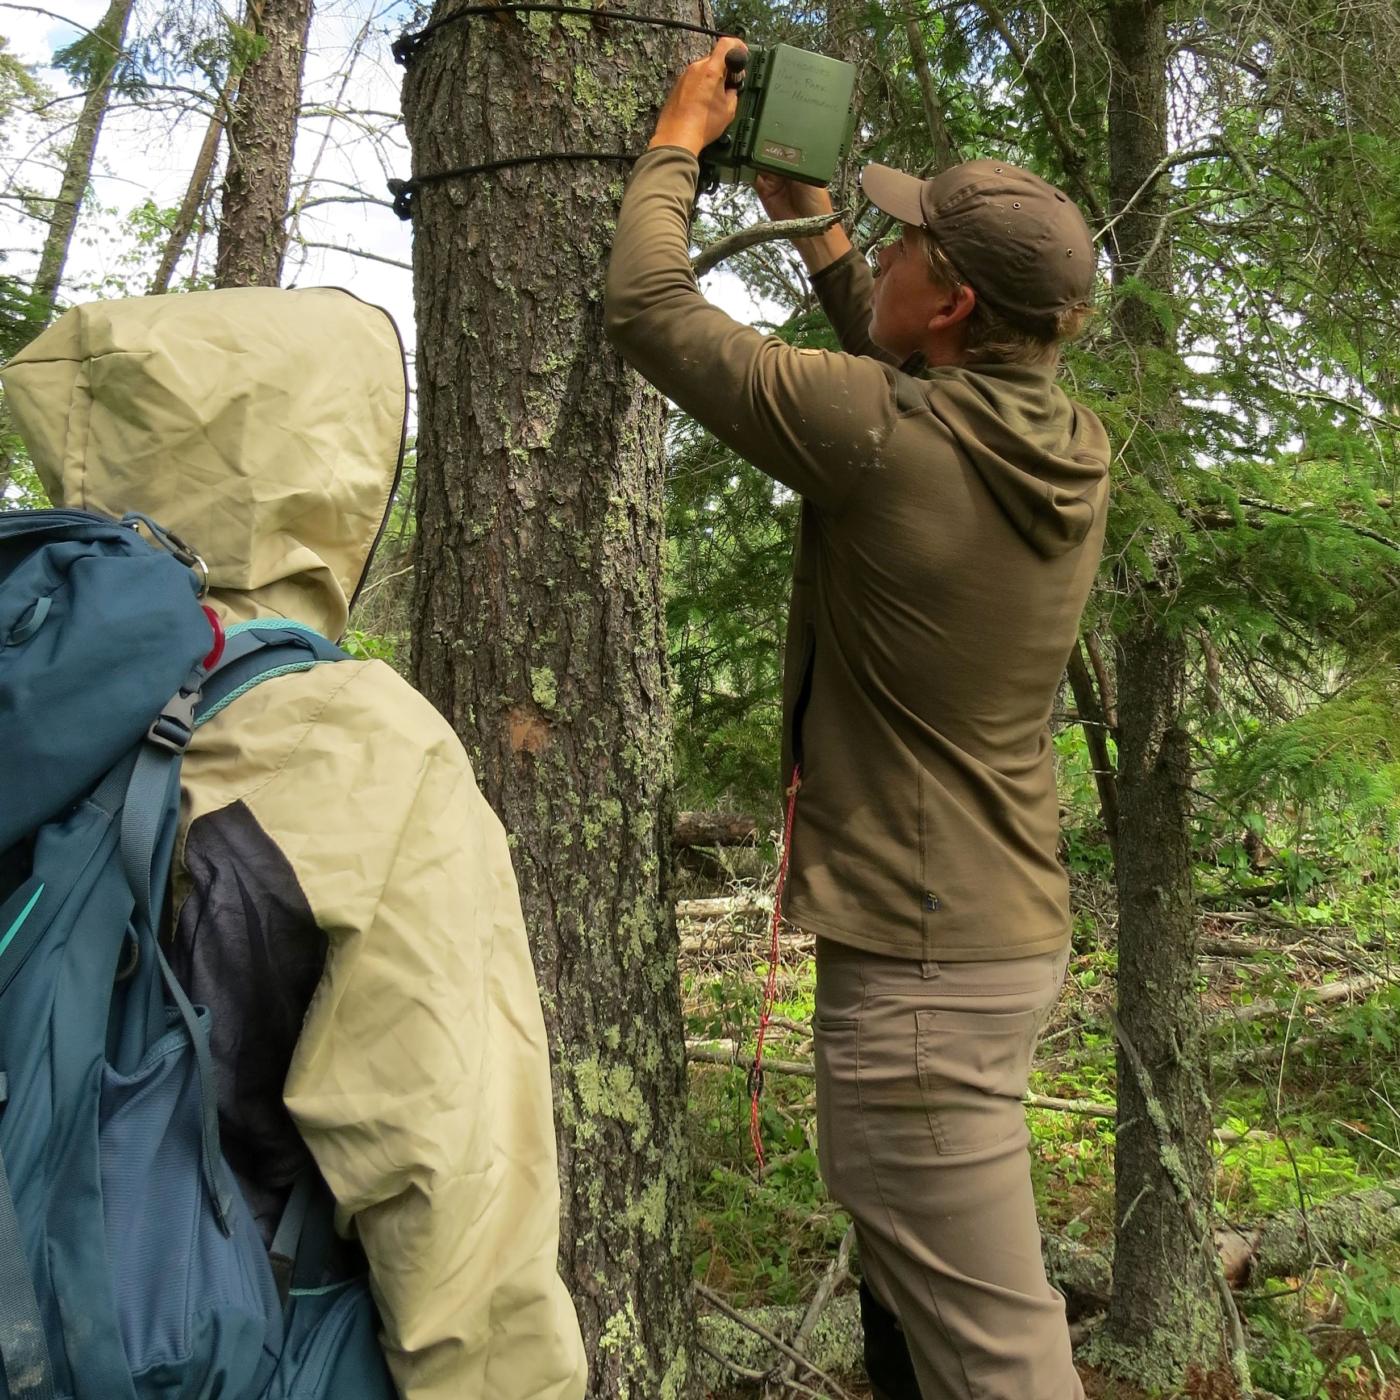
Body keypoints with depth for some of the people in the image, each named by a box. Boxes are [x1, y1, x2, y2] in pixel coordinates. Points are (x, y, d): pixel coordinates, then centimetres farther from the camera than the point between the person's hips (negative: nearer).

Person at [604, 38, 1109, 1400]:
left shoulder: (878, 433, -20)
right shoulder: (1072, 449, 2)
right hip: (1014, 932, 9)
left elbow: (647, 304, -9)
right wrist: (814, 227, 22)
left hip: (917, 961, -9)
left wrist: (678, 138, 8)